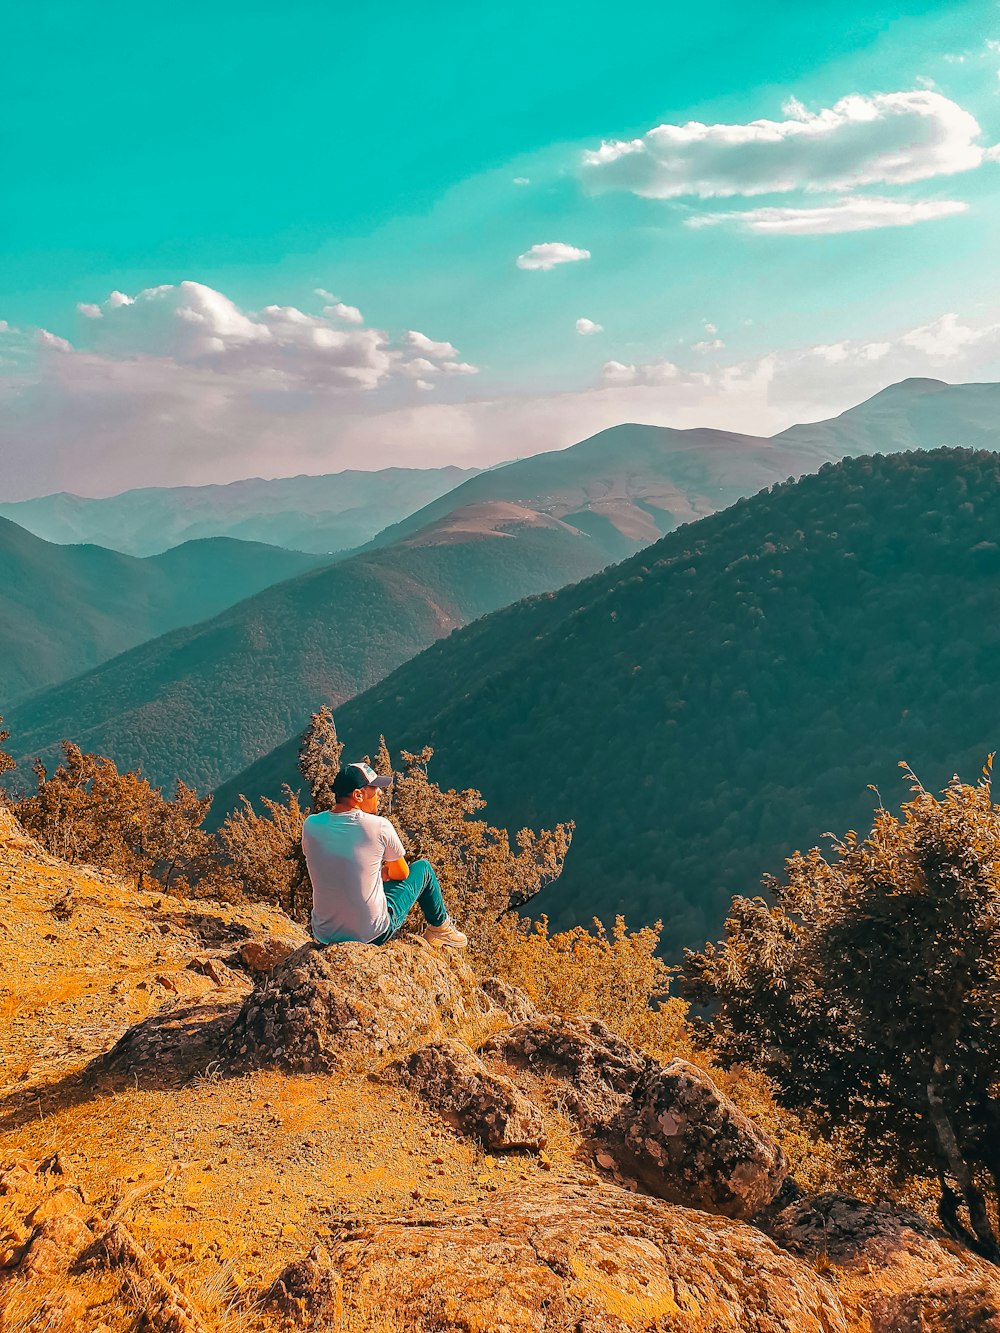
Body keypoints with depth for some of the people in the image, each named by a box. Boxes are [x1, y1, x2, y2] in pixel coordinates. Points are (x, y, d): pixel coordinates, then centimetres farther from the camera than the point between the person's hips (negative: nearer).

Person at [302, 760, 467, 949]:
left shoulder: (311, 825, -6)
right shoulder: (379, 827, -17)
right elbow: (401, 874, 0)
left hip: (324, 935, 4)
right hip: (373, 935, -4)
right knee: (423, 867, 17)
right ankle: (439, 927, 40)